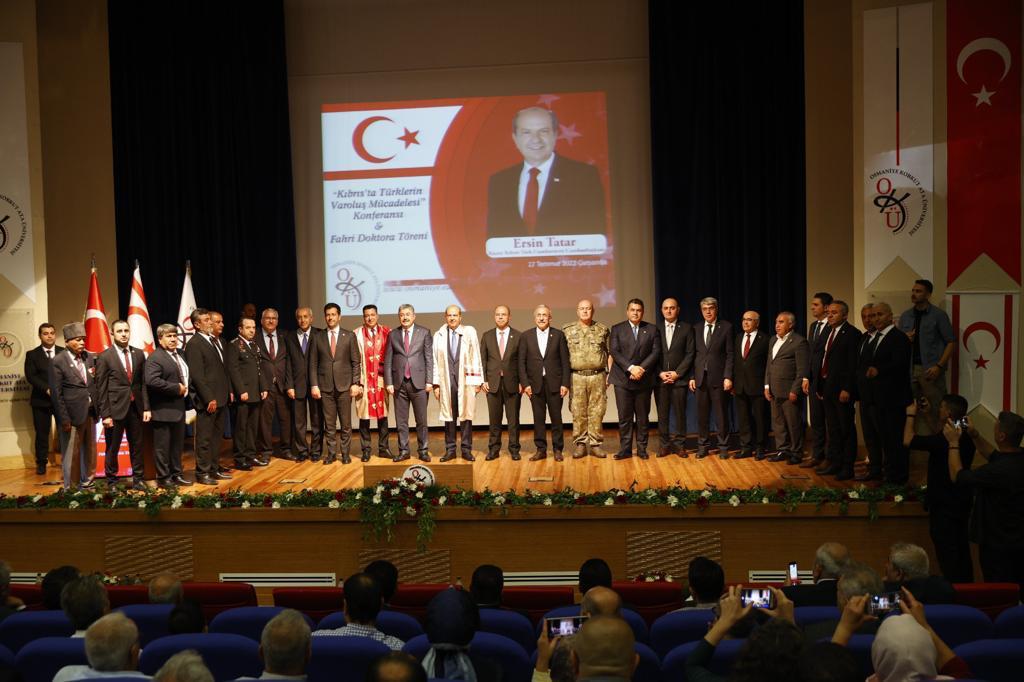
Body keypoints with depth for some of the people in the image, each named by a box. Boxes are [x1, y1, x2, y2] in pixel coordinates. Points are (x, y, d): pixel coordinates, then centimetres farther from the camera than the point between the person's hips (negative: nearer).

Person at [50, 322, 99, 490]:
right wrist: (64, 420, -12)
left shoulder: (89, 358, 7)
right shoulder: (58, 362, -8)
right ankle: (71, 488, 15)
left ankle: (87, 482, 27)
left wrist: (99, 408, 4)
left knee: (90, 450, 14)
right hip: (73, 415, -5)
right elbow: (57, 394, -9)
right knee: (72, 453, 3)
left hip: (90, 412, 5)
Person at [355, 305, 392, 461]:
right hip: (364, 380, -1)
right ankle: (366, 450, 9)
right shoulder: (357, 334, 1)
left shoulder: (387, 332, 5)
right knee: (364, 415, 1)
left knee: (383, 414, 6)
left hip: (381, 379, 1)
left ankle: (383, 448, 15)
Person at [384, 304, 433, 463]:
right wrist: (389, 383, -1)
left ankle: (423, 451, 12)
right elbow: (388, 361, 7)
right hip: (399, 383, 2)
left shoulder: (424, 333, 4)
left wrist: (429, 381, -5)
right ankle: (403, 451, 15)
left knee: (421, 420, 3)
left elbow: (429, 359, 1)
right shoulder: (393, 335, 9)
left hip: (419, 382, -2)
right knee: (401, 420, 6)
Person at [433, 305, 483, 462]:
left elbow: (476, 357, 2)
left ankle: (467, 449, 11)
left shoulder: (470, 332, 1)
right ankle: (450, 449, 14)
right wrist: (436, 384, 1)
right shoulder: (439, 336, 5)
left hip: (466, 380, -1)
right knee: (448, 416, 5)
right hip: (446, 380, 1)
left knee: (466, 415, 3)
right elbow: (435, 361, 5)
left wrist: (478, 381, -1)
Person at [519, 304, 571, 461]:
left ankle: (558, 449, 14)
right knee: (538, 418, 5)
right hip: (535, 383, 1)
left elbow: (565, 361, 1)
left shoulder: (558, 335, 2)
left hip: (554, 383, -1)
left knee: (556, 417, 4)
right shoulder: (526, 336, 5)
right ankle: (541, 449, 14)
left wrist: (565, 383, -5)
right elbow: (522, 362, 3)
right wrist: (525, 383, -4)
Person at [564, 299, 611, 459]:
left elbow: (609, 353, 10)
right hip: (576, 377, 0)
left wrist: (610, 373, 1)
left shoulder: (602, 330, 8)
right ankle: (580, 444, 10)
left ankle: (595, 443, 10)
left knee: (596, 412, 2)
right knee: (578, 413, 2)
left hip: (598, 376, 0)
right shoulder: (567, 330, 6)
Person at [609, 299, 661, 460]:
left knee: (643, 417, 6)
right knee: (624, 417, 0)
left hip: (644, 379, 1)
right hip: (623, 379, -1)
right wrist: (631, 368, -16)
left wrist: (641, 368, -13)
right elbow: (614, 352, -4)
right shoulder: (617, 329, 6)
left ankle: (642, 449, 14)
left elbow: (656, 352, 0)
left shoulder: (652, 330, 9)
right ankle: (625, 449, 6)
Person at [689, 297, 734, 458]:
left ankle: (723, 447, 13)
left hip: (719, 378, -3)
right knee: (702, 414, 7)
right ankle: (702, 446, 16)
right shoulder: (696, 329, 12)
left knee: (721, 414, 3)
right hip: (700, 377, 3)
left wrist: (728, 377, -10)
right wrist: (692, 377, 3)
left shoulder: (726, 327, 1)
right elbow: (693, 354, 10)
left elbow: (730, 354, -3)